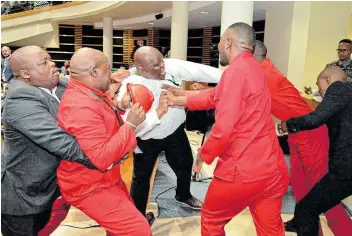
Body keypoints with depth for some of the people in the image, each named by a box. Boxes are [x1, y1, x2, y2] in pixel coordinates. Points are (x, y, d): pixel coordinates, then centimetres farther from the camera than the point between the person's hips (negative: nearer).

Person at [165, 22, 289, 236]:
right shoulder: (254, 69, 11)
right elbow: (215, 96, 18)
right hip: (273, 169, 8)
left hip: (242, 170, -8)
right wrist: (179, 100, 25)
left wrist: (203, 155, -4)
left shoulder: (236, 71, -17)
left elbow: (224, 129, -21)